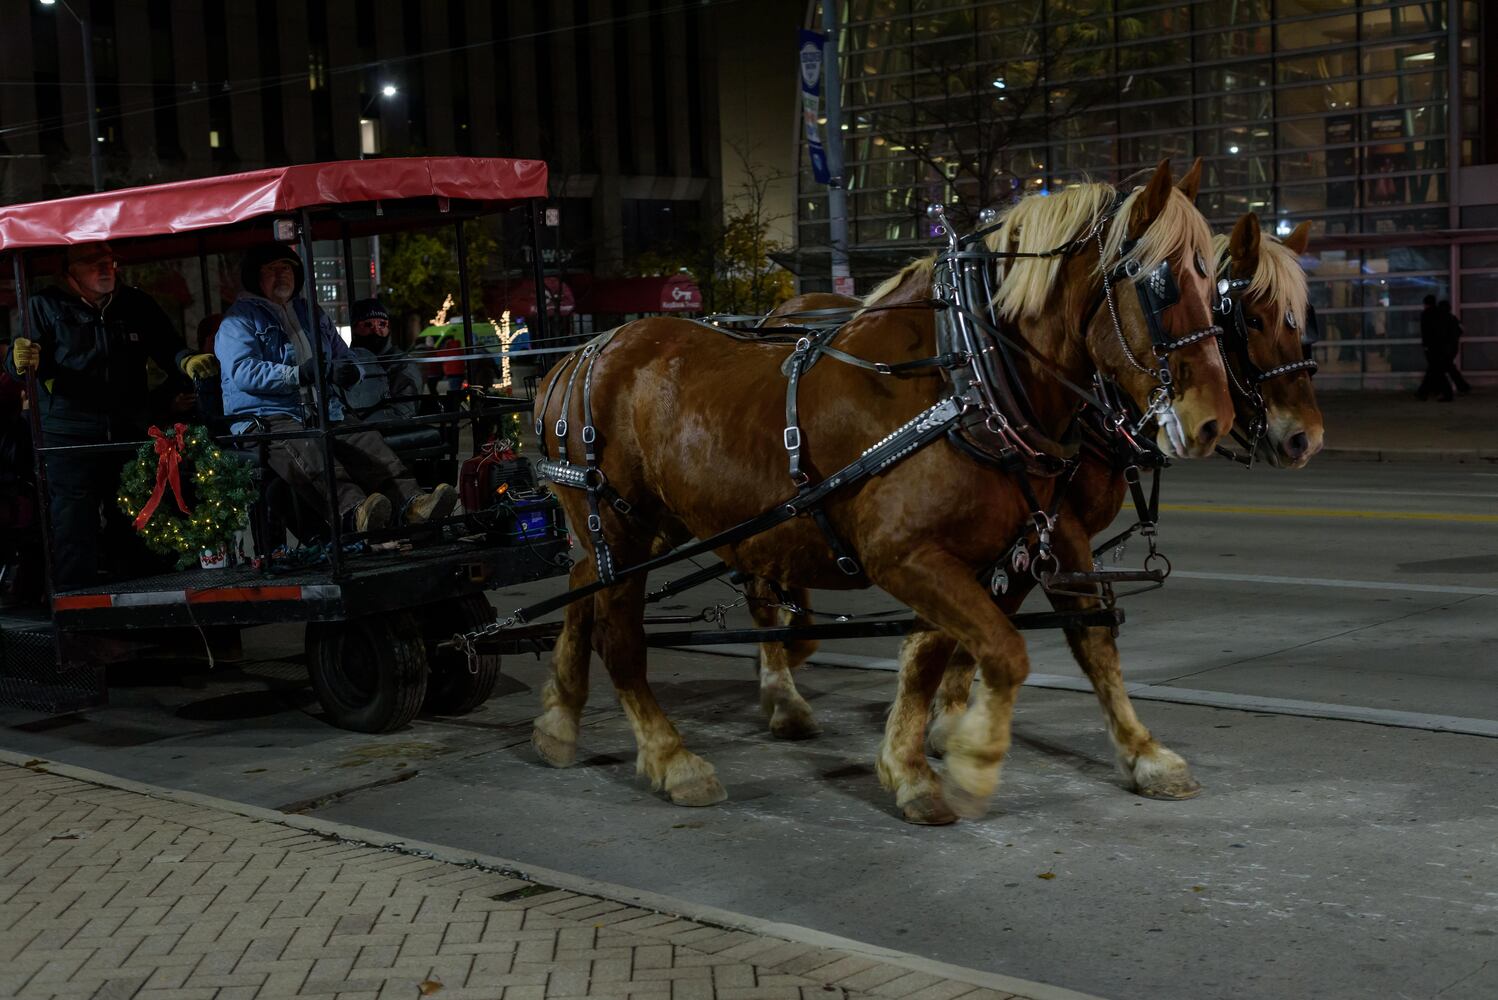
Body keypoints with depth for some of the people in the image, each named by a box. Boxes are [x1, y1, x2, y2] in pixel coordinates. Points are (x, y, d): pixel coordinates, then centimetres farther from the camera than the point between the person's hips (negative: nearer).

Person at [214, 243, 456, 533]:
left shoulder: (312, 314, 28)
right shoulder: (239, 318, 8)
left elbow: (348, 362, 27)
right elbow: (241, 370, -9)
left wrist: (345, 371, 0)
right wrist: (300, 373, -18)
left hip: (325, 413, 6)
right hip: (269, 419, -5)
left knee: (368, 441, -26)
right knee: (305, 450, -38)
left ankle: (411, 501, -48)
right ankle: (352, 510, -63)